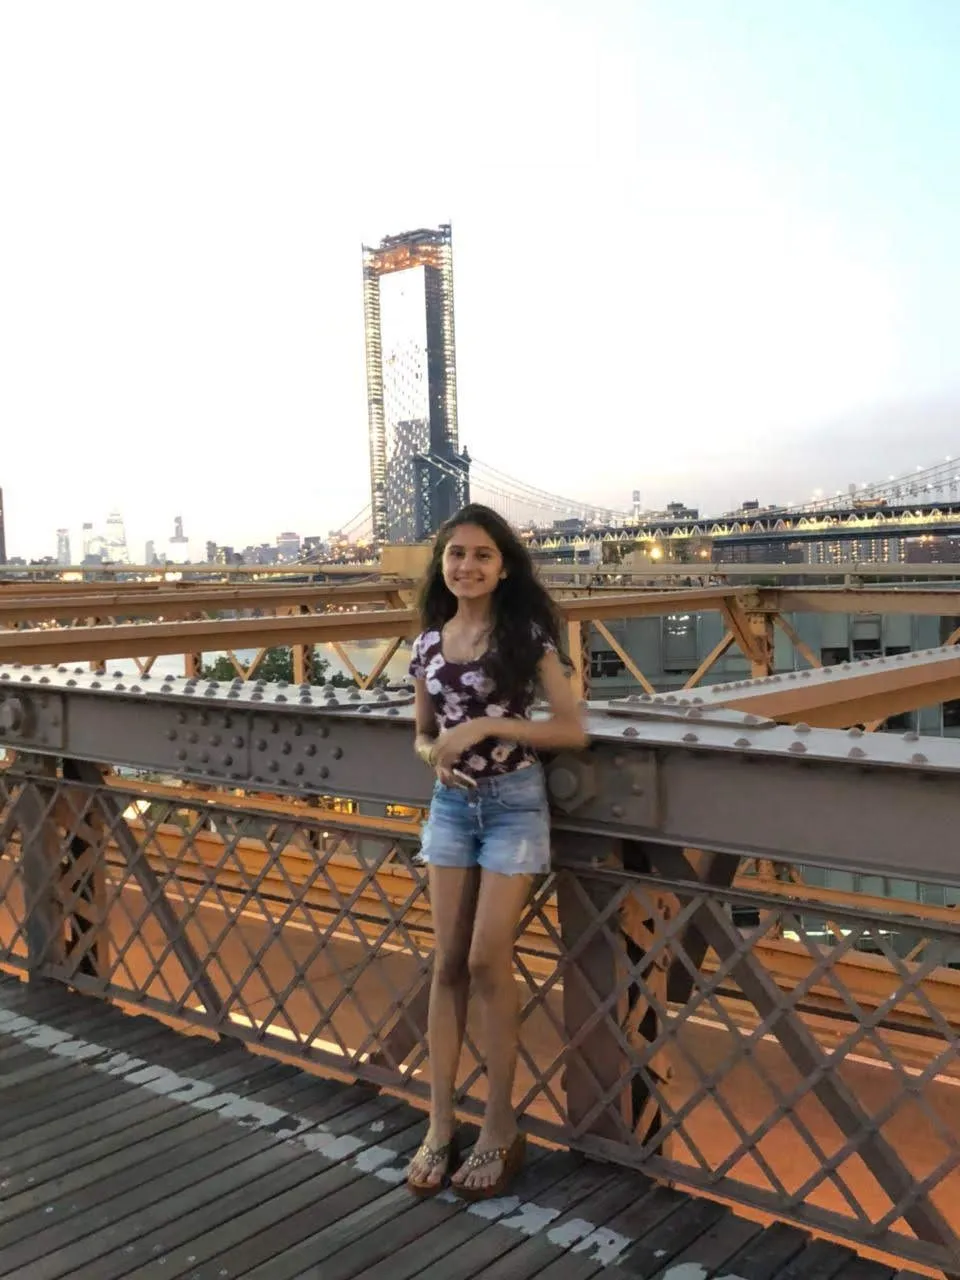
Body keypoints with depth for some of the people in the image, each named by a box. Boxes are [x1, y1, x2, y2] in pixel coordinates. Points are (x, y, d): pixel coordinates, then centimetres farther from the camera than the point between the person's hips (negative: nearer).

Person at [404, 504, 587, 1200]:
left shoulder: (526, 634, -8)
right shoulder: (429, 642, 5)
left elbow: (573, 730, -12)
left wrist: (487, 726, -19)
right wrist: (433, 753, -7)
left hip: (514, 803, -4)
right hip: (452, 804, 5)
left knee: (487, 962, -4)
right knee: (448, 963, 6)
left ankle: (502, 1127, 14)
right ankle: (441, 1125, 16)